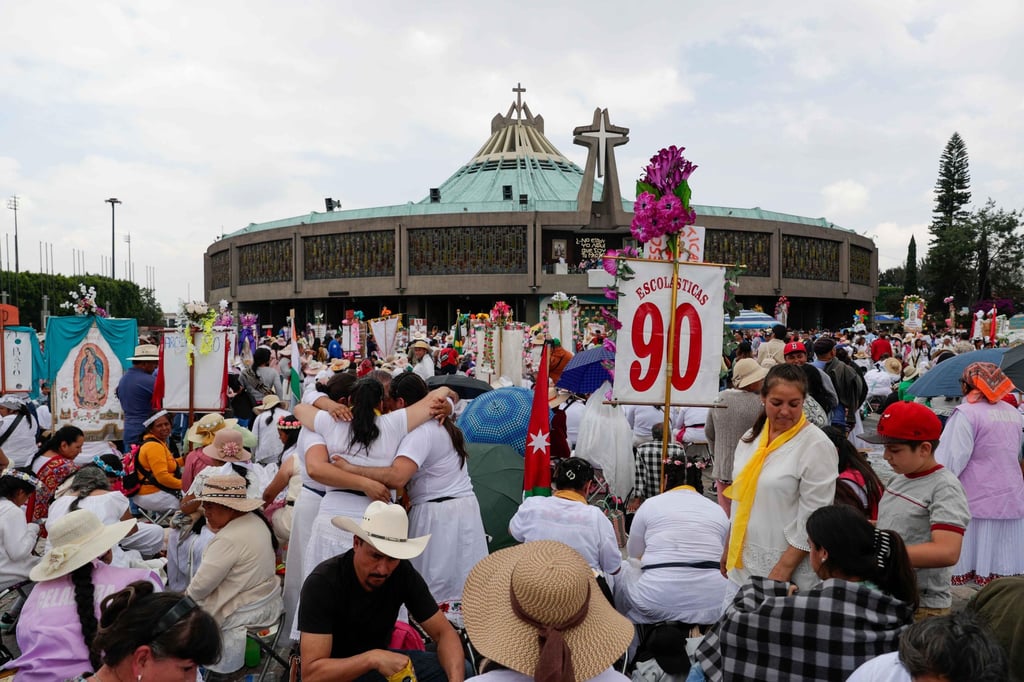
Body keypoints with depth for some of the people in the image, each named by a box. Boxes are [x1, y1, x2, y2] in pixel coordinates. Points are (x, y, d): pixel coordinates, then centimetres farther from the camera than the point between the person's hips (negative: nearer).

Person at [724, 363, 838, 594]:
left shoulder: (816, 445, -12)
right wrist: (729, 548, 14)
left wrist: (783, 569, -15)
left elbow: (814, 518, -14)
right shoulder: (752, 436, 7)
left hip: (789, 569, -5)